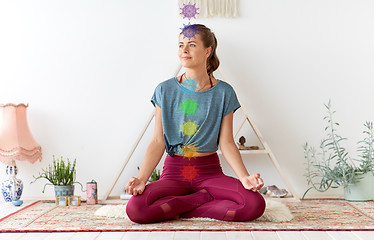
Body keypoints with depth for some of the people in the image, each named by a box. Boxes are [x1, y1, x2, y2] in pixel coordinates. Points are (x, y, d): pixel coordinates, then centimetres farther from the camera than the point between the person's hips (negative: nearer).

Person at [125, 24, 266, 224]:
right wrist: (141, 178, -15)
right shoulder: (165, 90, 2)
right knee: (135, 209, -28)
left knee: (255, 205, -26)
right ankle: (206, 197, -9)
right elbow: (158, 142, -1)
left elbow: (226, 142, 0)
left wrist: (244, 177, -15)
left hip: (210, 171, 0)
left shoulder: (223, 92, 1)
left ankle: (181, 210, -8)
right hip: (174, 171, 0)